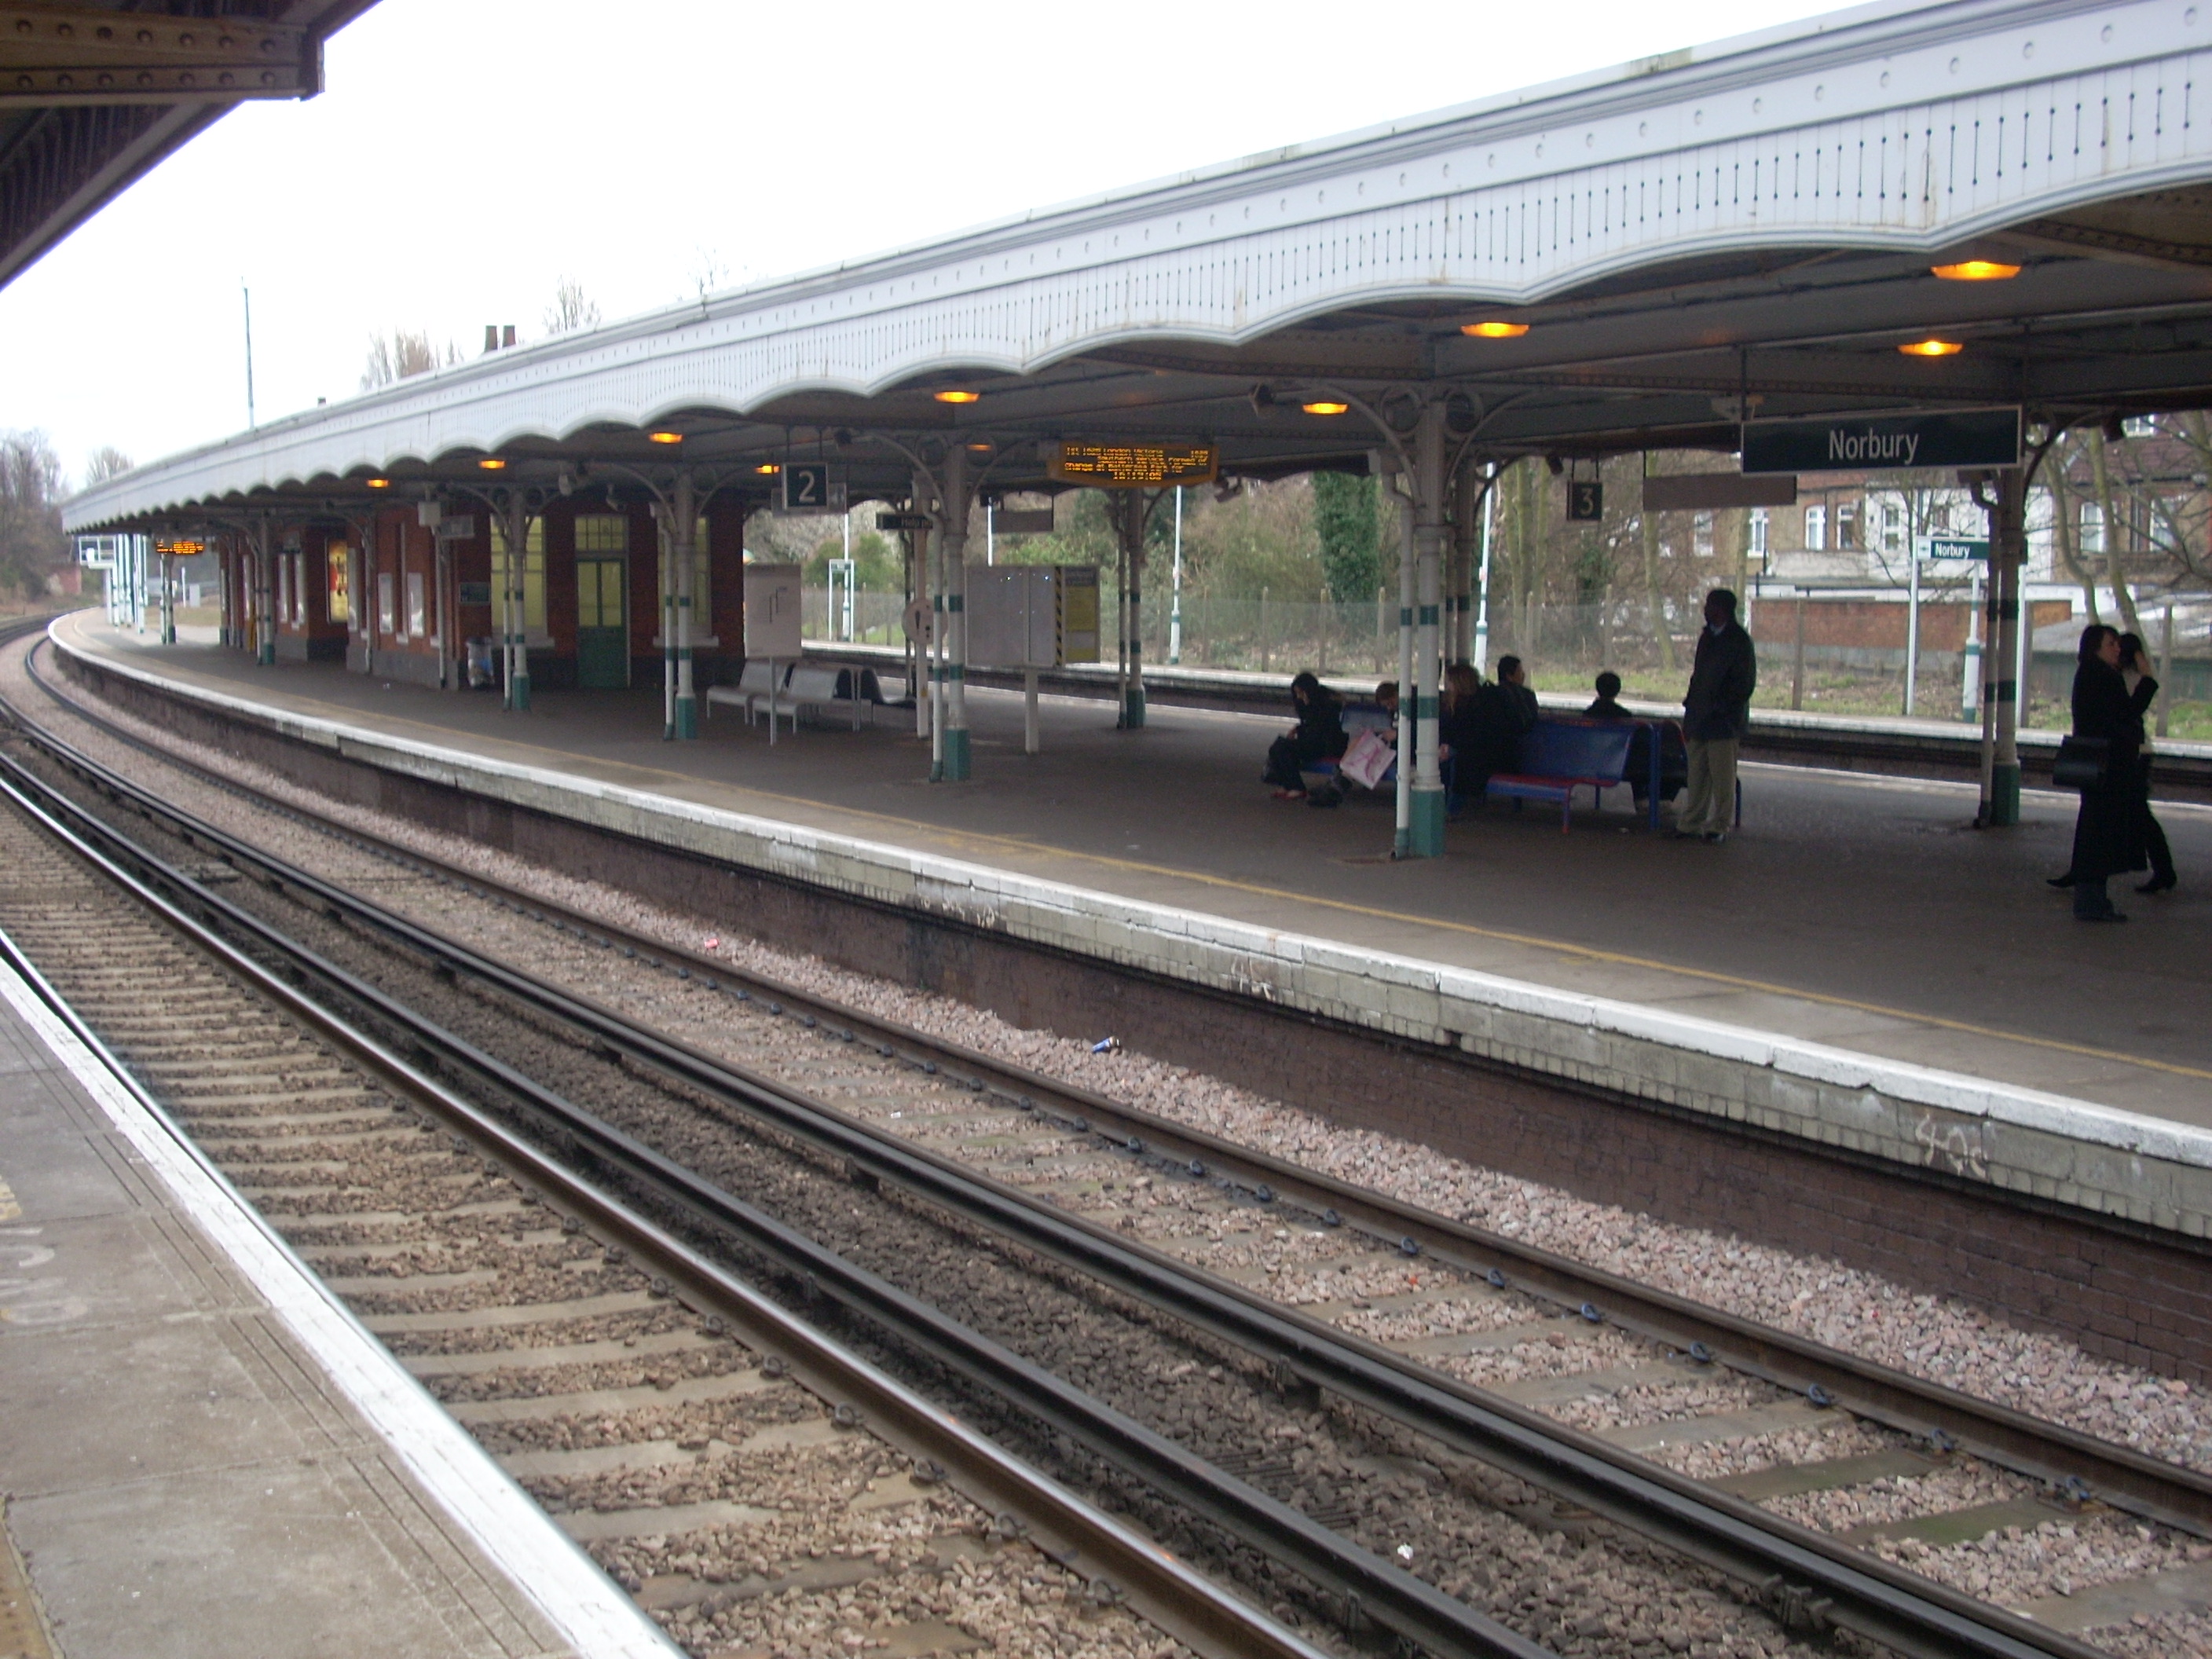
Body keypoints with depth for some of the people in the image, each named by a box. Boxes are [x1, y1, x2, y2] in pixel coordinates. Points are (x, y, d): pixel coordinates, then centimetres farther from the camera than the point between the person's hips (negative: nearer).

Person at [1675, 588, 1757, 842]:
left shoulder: (1738, 640, -8)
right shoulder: (1707, 637, 15)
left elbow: (1745, 683, -10)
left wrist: (1721, 708, -14)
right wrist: (1690, 711, 14)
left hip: (1723, 722, -7)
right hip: (1700, 720, 7)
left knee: (1722, 775, -1)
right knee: (1698, 775, 10)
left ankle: (1719, 826, 5)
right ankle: (1691, 822, 16)